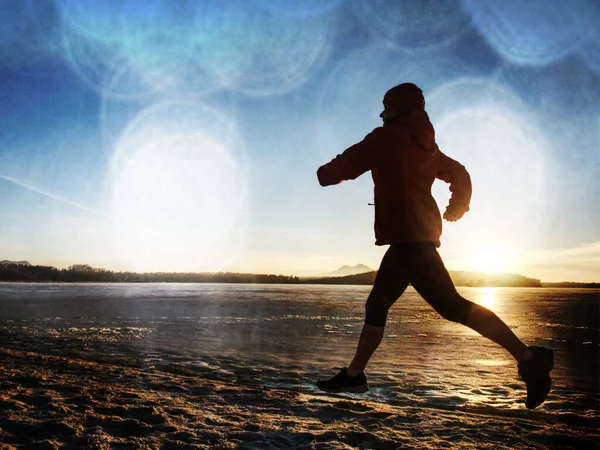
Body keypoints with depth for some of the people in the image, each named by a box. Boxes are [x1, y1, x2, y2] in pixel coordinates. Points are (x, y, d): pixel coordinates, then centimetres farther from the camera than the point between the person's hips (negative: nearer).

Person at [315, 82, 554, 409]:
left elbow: (347, 165, -2)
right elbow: (458, 173, 26)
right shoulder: (426, 145, 19)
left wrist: (325, 173, 19)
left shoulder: (387, 137, -4)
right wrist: (459, 204, 41)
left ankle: (527, 357, -17)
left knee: (451, 305, -15)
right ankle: (354, 374, 22)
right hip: (417, 236, 10)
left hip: (407, 237, -10)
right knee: (377, 305, 15)